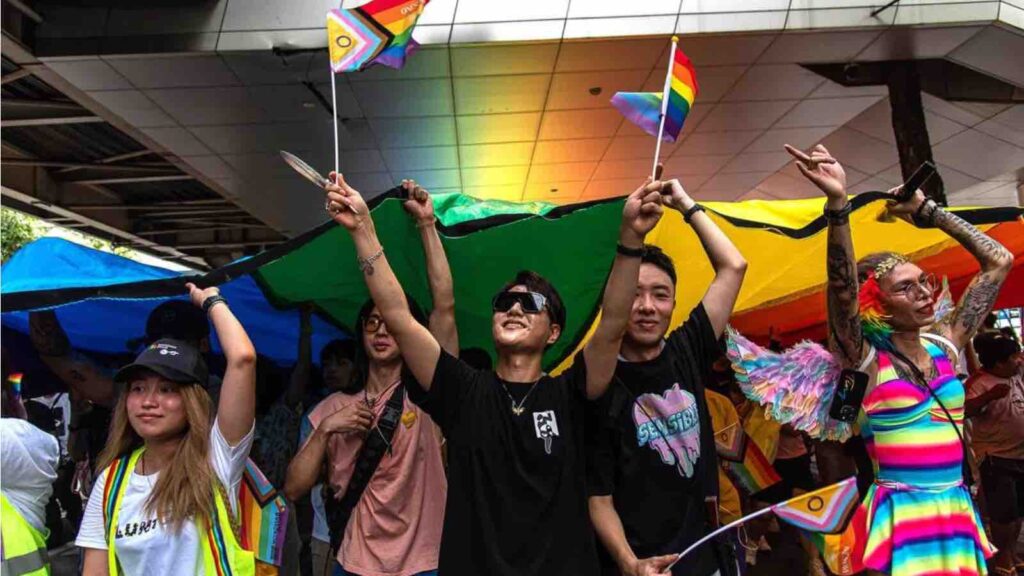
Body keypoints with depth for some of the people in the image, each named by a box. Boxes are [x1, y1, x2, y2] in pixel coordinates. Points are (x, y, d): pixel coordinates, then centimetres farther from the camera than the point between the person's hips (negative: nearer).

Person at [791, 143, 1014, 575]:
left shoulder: (944, 345, 7)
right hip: (901, 516, -5)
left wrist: (930, 212, 7)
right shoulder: (865, 359, -8)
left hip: (958, 510, 5)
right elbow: (842, 288, -26)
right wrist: (837, 204, -38)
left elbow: (999, 261, 11)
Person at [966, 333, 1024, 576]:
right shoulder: (981, 384, -21)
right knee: (1003, 511, 1)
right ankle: (1002, 555, 19)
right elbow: (964, 410, -33)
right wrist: (990, 396, -44)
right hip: (997, 458, -8)